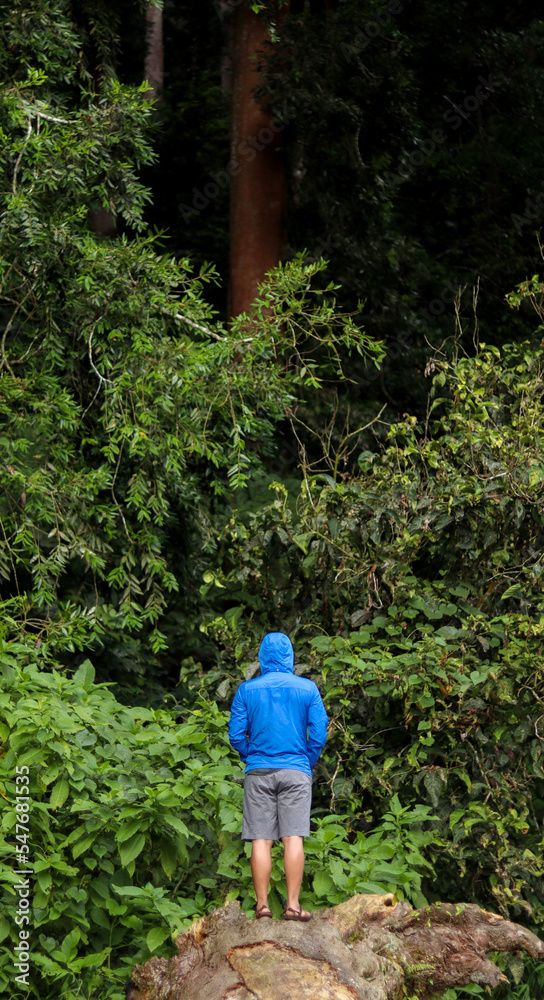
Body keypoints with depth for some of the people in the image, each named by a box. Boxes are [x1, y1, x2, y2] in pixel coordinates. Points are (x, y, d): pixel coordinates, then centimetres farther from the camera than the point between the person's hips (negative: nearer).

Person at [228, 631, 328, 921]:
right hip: (295, 772, 0)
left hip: (258, 772, 1)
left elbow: (236, 735, 2)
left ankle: (262, 904, 0)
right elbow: (319, 734, 0)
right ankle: (292, 904, -6)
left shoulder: (247, 689, 3)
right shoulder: (307, 688, 3)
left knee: (261, 840, 2)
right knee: (293, 837, -3)